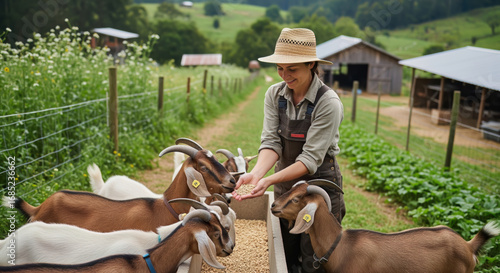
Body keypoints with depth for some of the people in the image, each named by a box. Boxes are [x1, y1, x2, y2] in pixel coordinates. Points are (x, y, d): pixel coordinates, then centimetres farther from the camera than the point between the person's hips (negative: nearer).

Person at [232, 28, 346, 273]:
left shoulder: (328, 103, -21)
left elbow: (311, 158, -24)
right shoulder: (275, 94, -6)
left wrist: (269, 180, -34)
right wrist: (256, 173, -31)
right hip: (285, 184, 5)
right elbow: (271, 141, -12)